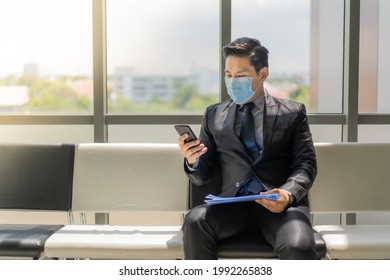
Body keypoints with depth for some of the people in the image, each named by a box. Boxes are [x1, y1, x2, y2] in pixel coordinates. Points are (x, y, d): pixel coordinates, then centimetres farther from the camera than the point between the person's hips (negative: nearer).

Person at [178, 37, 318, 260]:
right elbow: (203, 177, 15)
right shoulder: (214, 115, 17)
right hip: (234, 203, 2)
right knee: (195, 221, -31)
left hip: (282, 203, -1)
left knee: (298, 247, -34)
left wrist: (288, 194, -18)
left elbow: (306, 164, 4)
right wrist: (192, 162, -10)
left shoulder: (293, 112, 12)